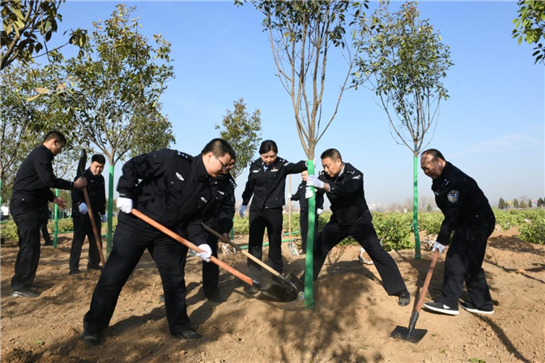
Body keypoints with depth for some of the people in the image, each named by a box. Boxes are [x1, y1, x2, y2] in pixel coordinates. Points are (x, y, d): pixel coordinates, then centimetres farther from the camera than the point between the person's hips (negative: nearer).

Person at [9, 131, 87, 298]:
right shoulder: (41, 154, -11)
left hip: (27, 205, 11)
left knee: (28, 246, 16)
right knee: (30, 246, -10)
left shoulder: (40, 154, 21)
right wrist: (74, 184, -15)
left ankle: (20, 283, 26)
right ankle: (20, 287, -4)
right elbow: (48, 180, -22)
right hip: (25, 205, -11)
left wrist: (53, 198, 24)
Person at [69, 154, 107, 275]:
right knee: (78, 240, -6)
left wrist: (103, 213, 20)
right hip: (81, 214, -7)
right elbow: (75, 192, -21)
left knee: (96, 240, 12)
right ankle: (73, 268, -1)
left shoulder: (101, 179, 14)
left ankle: (94, 264, 25)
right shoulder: (83, 176, -9)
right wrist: (80, 203, -38)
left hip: (94, 214, 7)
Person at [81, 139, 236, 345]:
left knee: (175, 280, 8)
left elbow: (193, 219, 6)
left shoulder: (205, 190, 1)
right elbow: (133, 166, -15)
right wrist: (125, 194, -18)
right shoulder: (173, 159, -19)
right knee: (113, 276, 2)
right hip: (135, 224, -5)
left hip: (166, 234, 6)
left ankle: (179, 326, 25)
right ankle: (93, 325, 24)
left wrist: (200, 242, -8)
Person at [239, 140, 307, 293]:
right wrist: (244, 204, 17)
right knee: (254, 244, 3)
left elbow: (295, 167, -29)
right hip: (256, 209, 2)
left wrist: (306, 164, -50)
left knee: (275, 243, 9)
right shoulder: (255, 166, -1)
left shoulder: (282, 164, -9)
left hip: (274, 210, -2)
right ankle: (253, 280, 10)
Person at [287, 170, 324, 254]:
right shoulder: (301, 185, 16)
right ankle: (304, 248, 17)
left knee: (314, 231, -2)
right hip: (303, 211, 7)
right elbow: (297, 196, 20)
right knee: (303, 231, 9)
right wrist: (291, 196, 1)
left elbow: (320, 197, -11)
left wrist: (320, 207, -17)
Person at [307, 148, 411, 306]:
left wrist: (321, 184, -57)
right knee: (318, 248, 4)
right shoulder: (326, 176, -10)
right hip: (338, 222, 5)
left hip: (359, 221, -4)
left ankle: (401, 291, 1)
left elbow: (345, 190, -46)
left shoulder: (355, 175, -26)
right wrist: (308, 180, -37)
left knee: (378, 253, -11)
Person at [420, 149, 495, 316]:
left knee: (455, 258, -14)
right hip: (476, 222, 10)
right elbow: (450, 211, 12)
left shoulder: (455, 180, -25)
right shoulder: (441, 178, 6)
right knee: (471, 263, 13)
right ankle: (482, 303, 22)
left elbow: (452, 213, -27)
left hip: (477, 222, -10)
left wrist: (442, 239, -25)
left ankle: (449, 303, -11)